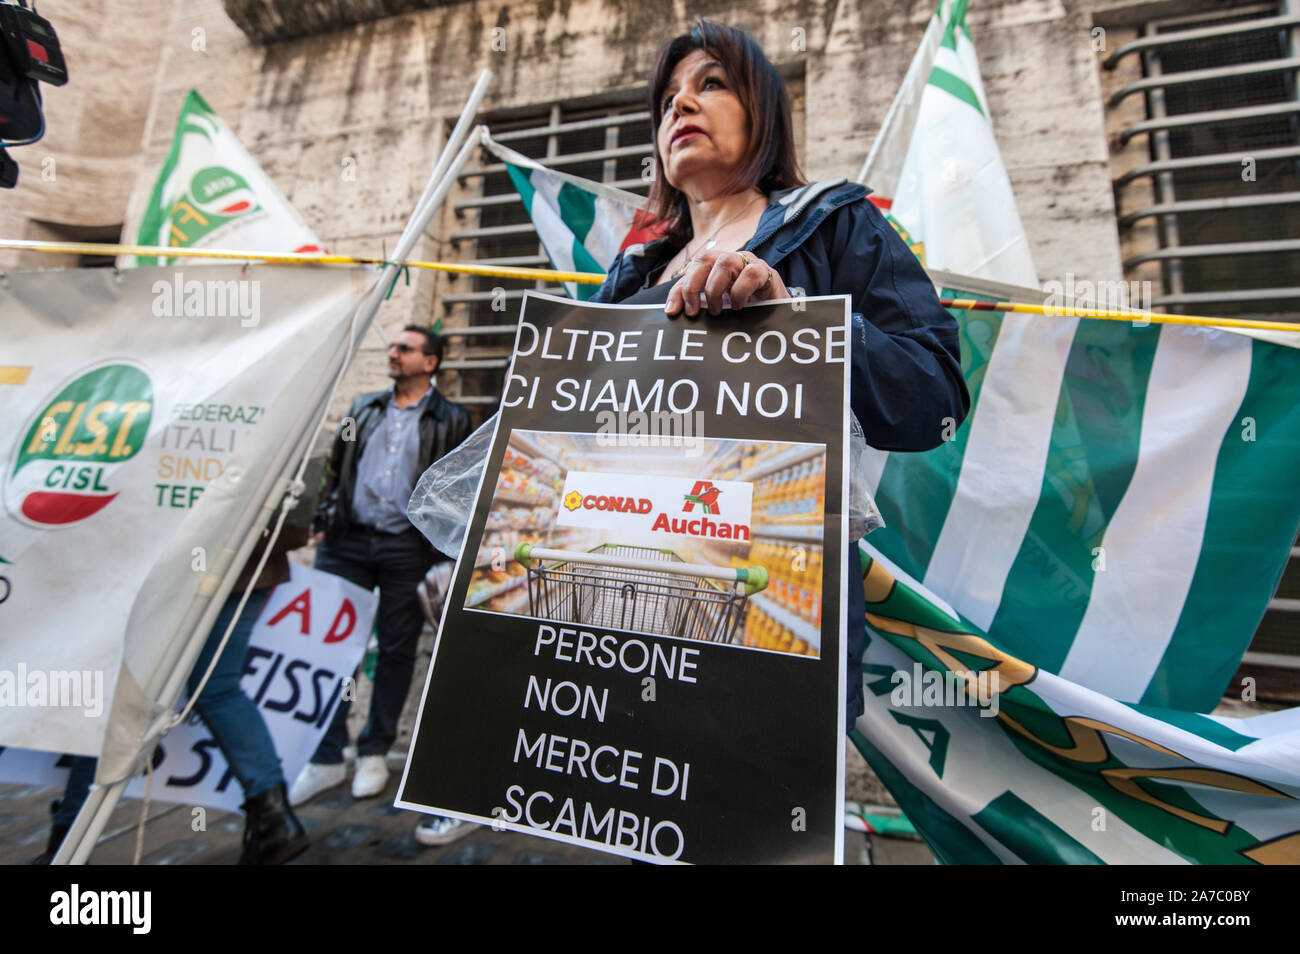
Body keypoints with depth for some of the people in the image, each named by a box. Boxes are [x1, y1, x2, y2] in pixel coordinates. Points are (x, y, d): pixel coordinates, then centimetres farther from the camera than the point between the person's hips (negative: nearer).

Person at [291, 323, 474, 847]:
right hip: (347, 542, 4)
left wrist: (443, 550, -5)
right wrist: (324, 520, 8)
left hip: (406, 547, -3)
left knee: (398, 648, 6)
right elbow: (335, 469, 17)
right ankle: (326, 756, 18)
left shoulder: (450, 421, 3)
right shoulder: (363, 409, 15)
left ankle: (374, 753, 24)